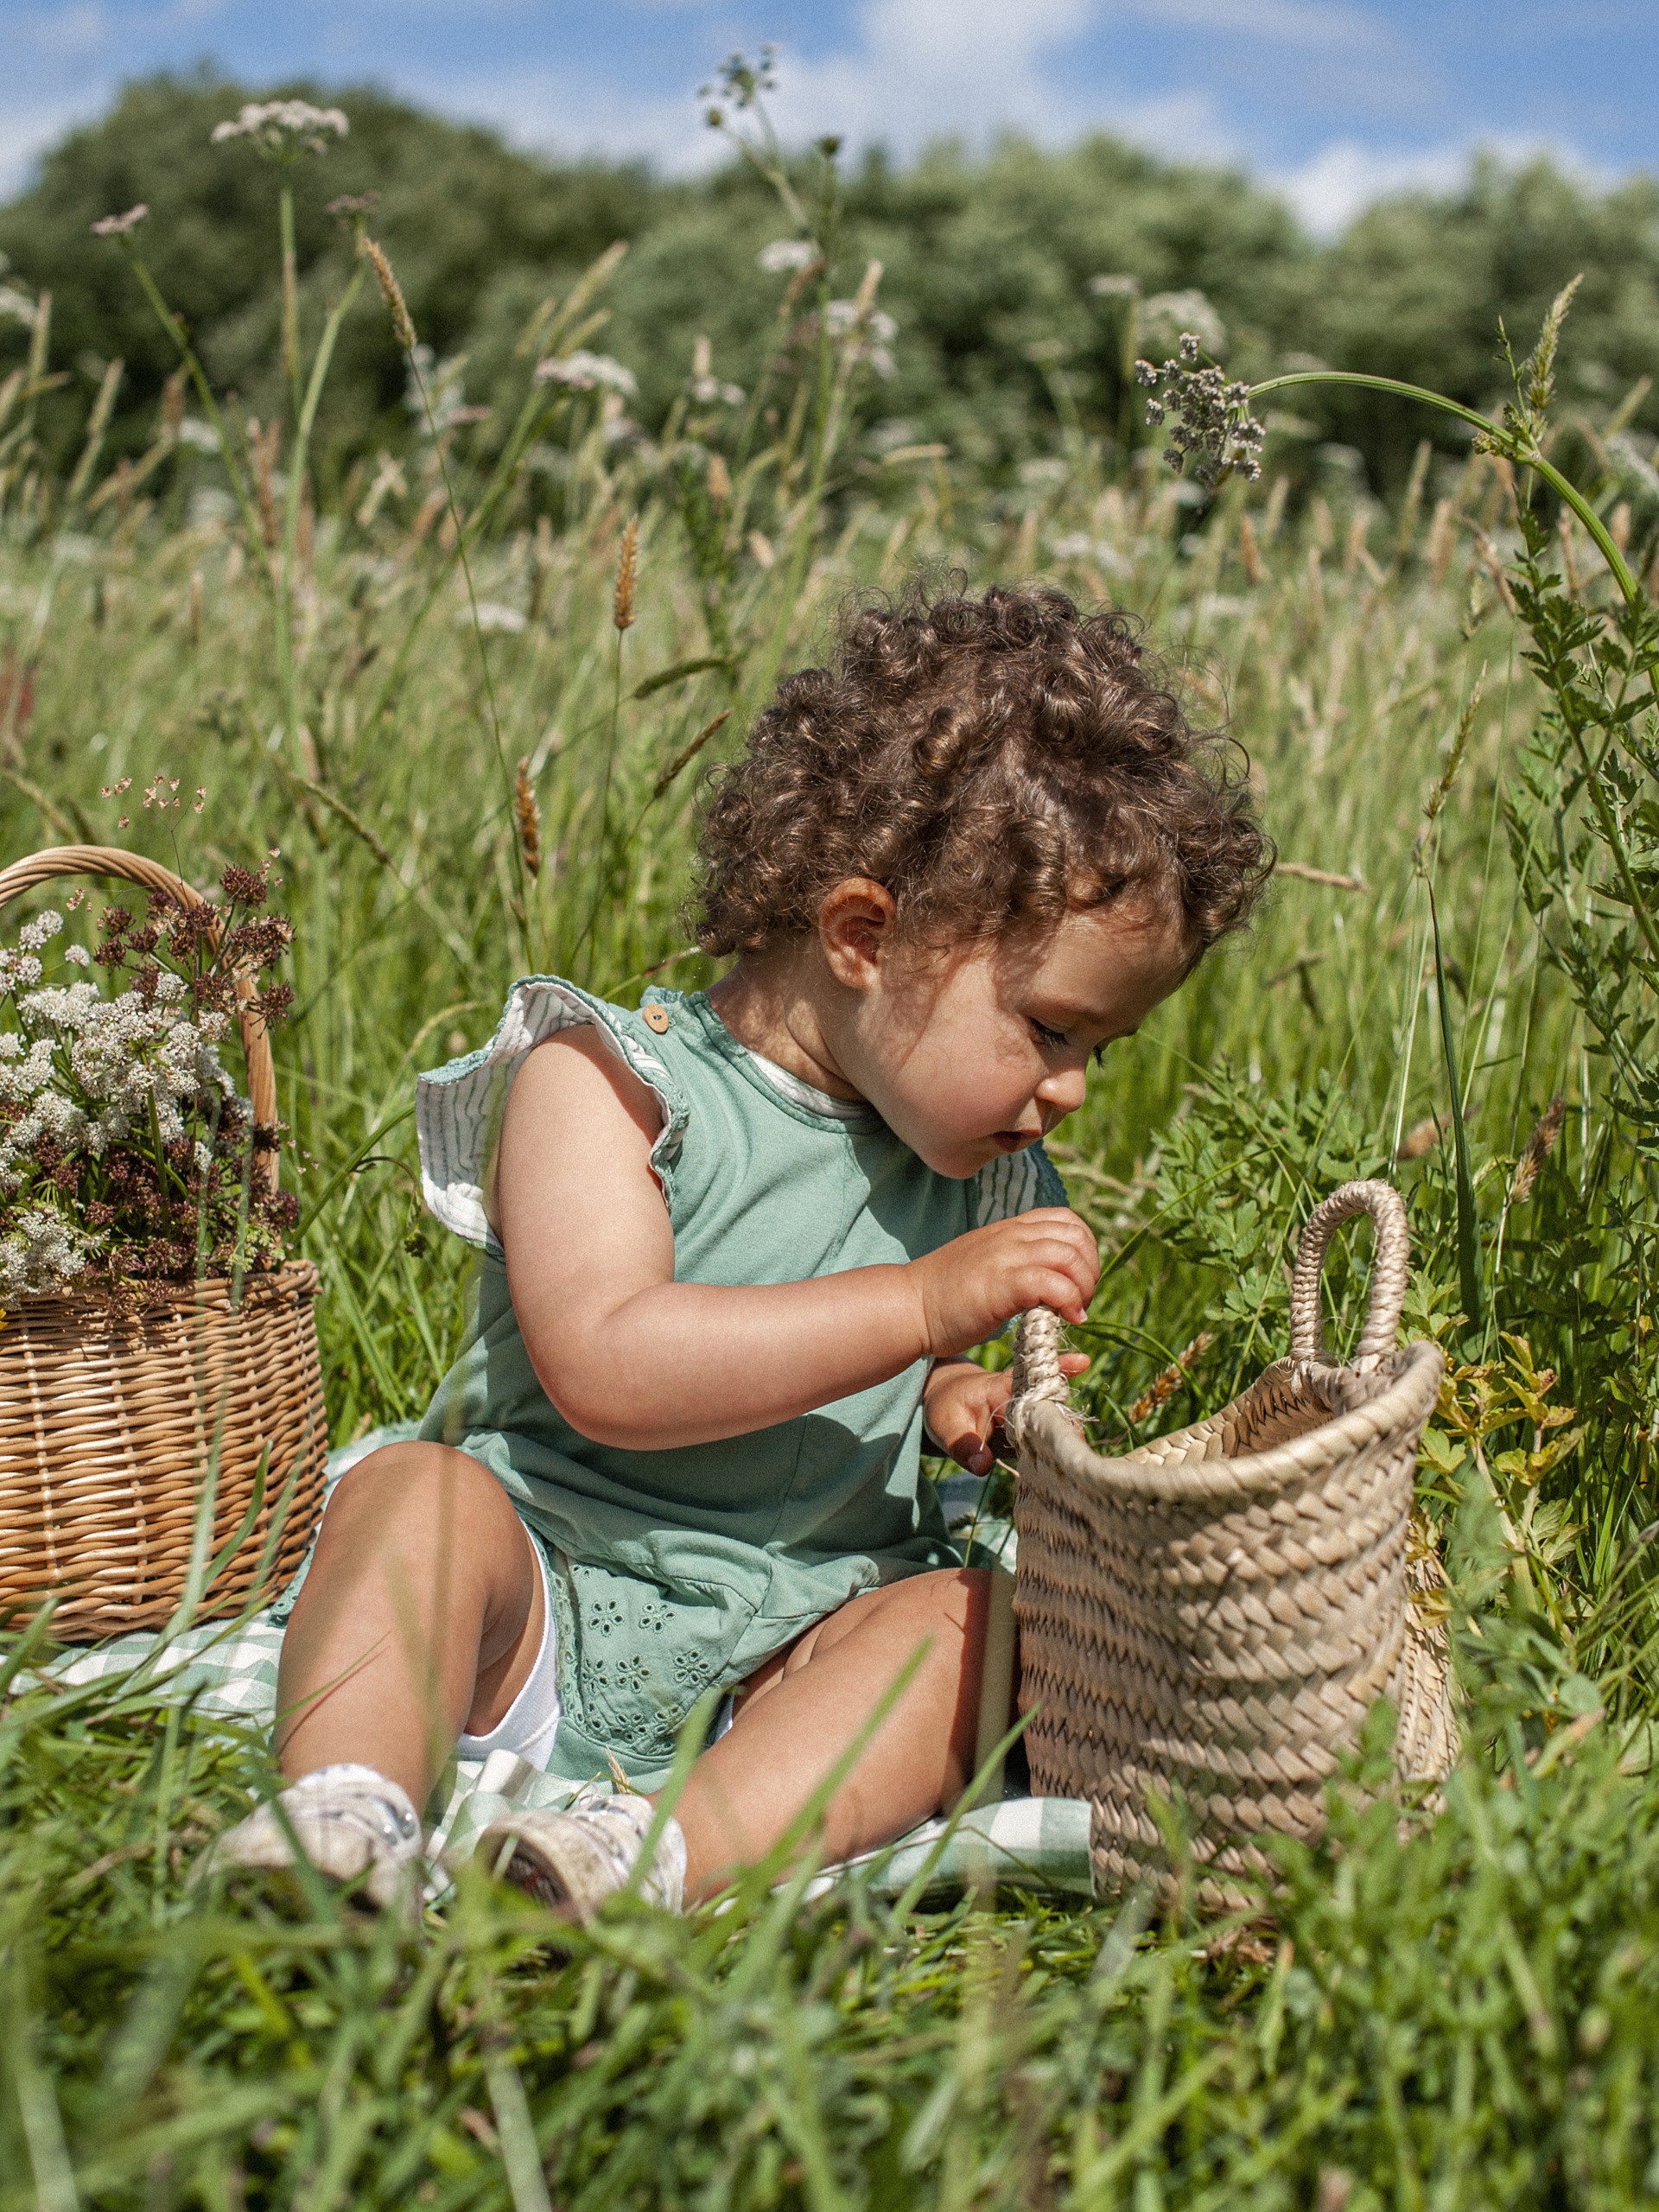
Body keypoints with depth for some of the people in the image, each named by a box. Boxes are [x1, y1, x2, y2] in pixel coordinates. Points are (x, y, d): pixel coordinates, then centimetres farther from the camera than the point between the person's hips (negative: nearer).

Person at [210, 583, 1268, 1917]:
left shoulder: (974, 1172, 10)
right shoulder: (606, 1087, -9)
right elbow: (607, 1370, -25)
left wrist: (958, 1399, 3)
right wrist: (927, 1303, -26)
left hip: (790, 1650, 4)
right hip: (542, 1601, -4)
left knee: (975, 1619, -24)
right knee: (419, 1491, -30)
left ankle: (679, 1853, -42)